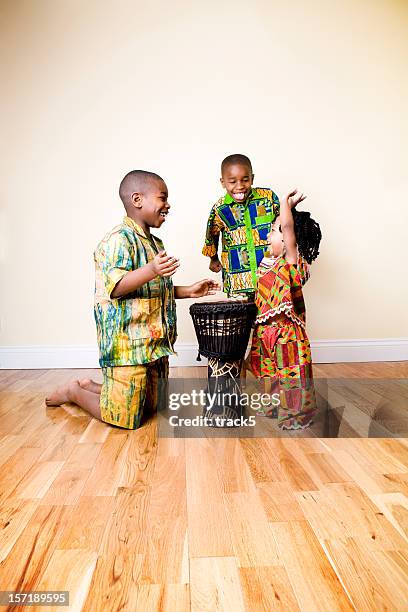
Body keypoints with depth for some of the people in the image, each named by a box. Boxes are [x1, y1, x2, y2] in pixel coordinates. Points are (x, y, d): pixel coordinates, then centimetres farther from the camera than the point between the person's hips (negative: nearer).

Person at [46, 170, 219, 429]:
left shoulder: (155, 243, 16)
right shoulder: (118, 239, -13)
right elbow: (114, 288, -23)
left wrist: (188, 291, 12)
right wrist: (150, 271, -38)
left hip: (154, 344, 9)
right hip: (127, 344, -9)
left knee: (149, 406, 19)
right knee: (126, 419, 1)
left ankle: (91, 386, 36)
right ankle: (73, 392, 25)